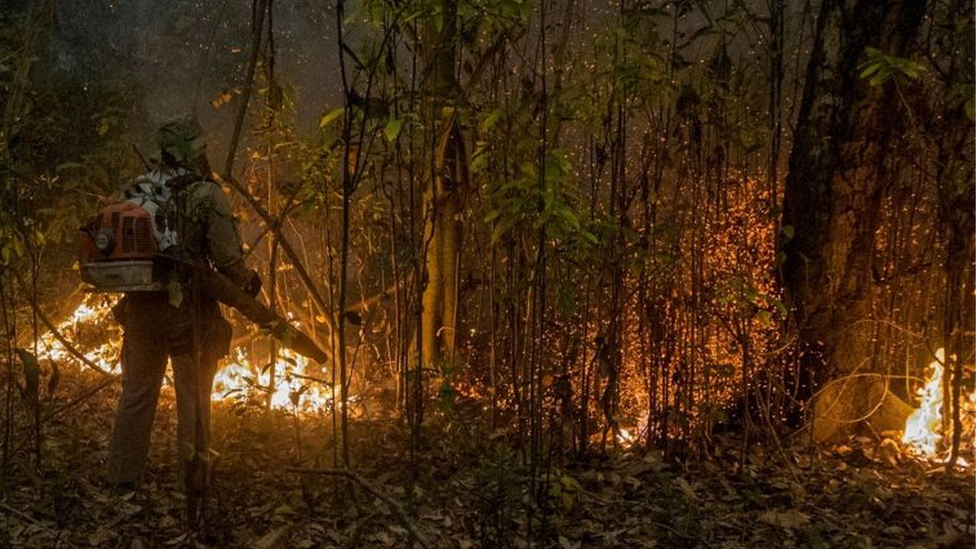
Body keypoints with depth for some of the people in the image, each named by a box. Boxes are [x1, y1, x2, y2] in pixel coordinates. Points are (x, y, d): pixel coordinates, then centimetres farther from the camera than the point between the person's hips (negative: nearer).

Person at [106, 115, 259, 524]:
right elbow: (227, 258, -14)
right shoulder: (207, 195, -11)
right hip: (188, 311, -4)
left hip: (140, 307, 5)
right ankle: (194, 492, 15)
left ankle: (122, 484, 24)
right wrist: (247, 283, 5)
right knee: (193, 400, 6)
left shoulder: (134, 192, 5)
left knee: (136, 393, 15)